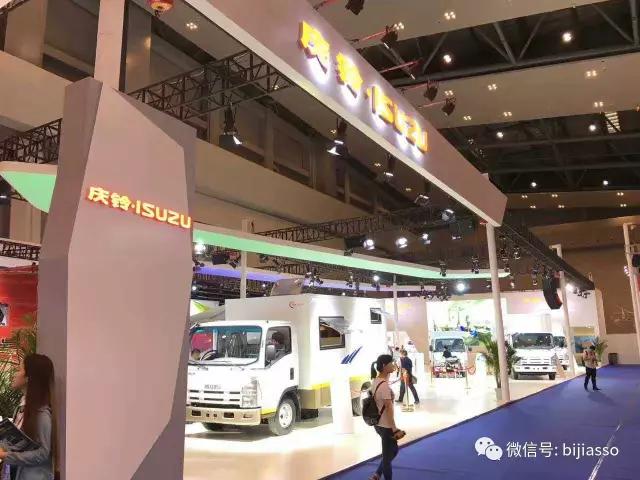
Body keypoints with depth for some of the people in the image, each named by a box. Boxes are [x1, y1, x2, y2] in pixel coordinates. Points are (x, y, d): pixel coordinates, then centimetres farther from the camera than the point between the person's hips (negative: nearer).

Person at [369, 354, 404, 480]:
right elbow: (388, 409, -23)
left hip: (379, 424, 9)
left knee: (393, 450, 24)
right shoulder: (384, 385, -24)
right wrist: (395, 429, -17)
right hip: (386, 426, -9)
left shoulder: (376, 381, 4)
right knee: (387, 456, 6)